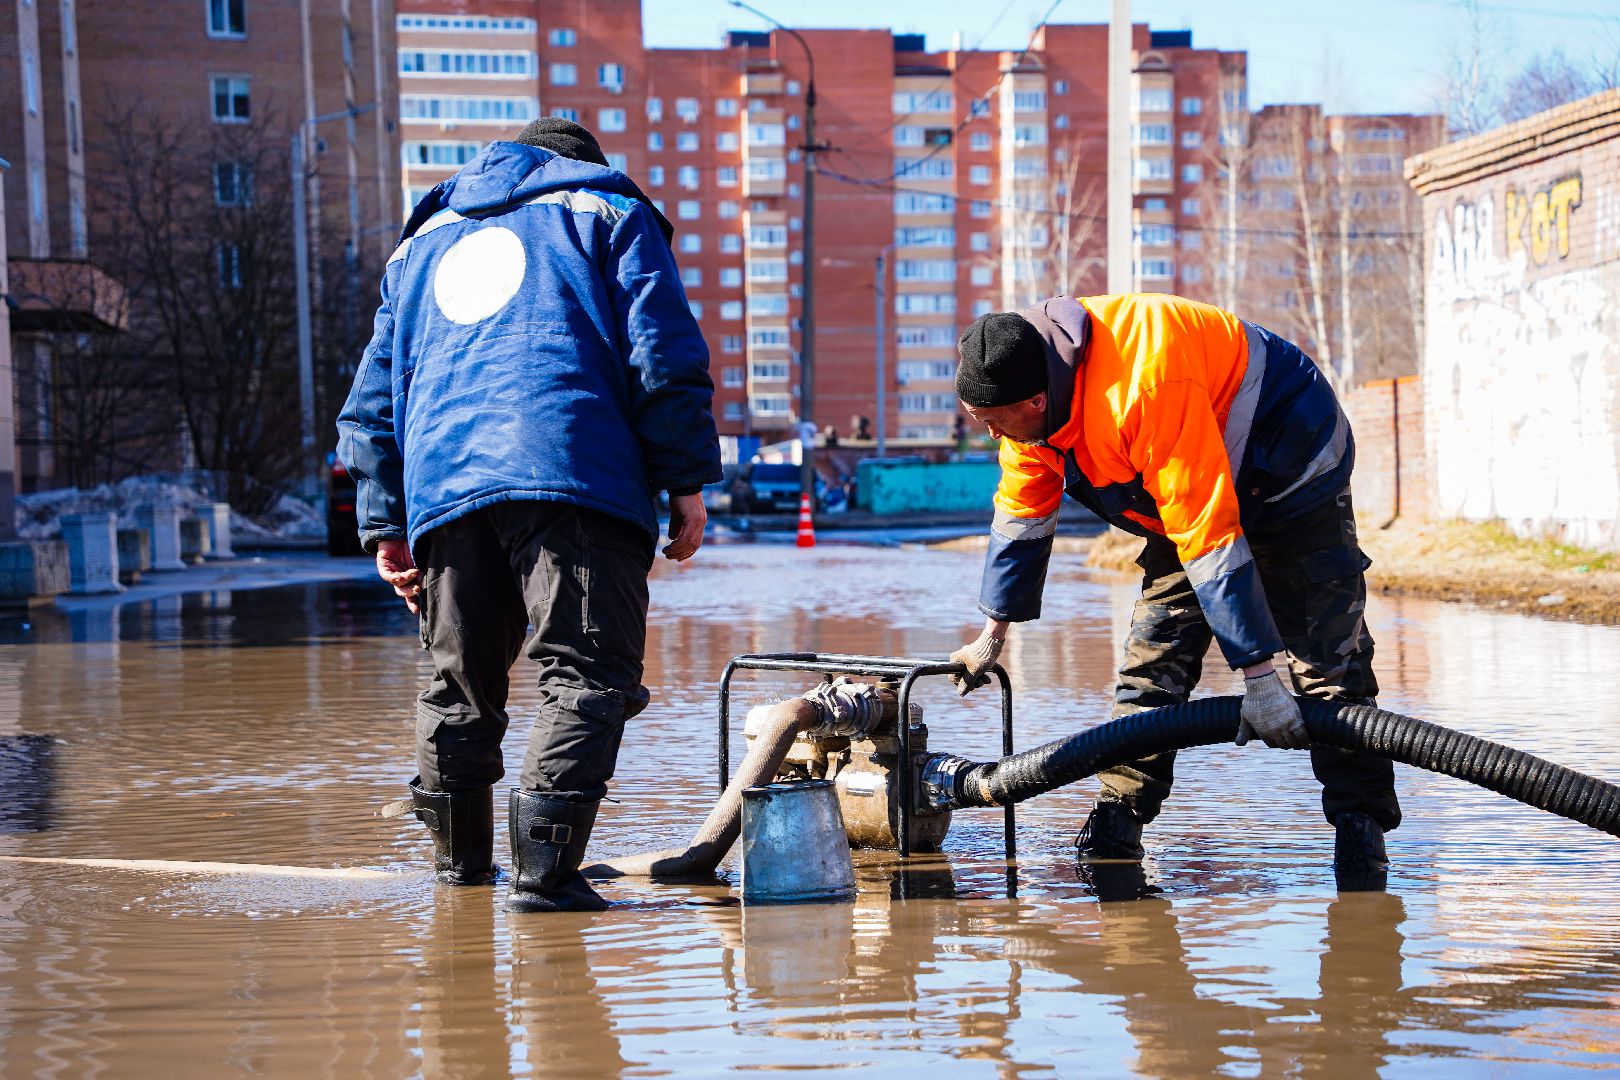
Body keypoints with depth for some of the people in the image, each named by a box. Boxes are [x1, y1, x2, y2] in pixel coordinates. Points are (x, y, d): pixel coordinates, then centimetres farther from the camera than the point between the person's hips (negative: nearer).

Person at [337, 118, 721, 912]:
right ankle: (544, 869, -19)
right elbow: (663, 354, 3)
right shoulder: (609, 213, 17)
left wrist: (384, 524, 24)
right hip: (578, 475, -5)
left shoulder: (421, 243, 30)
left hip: (442, 486, 5)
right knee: (587, 675, -6)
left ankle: (461, 858, 28)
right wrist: (687, 481, 3)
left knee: (460, 678, 17)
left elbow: (373, 396, 26)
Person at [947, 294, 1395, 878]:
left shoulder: (1141, 387, -41)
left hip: (1291, 468, -8)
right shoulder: (1028, 388, -13)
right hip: (1189, 497, 8)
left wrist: (1258, 674, -38)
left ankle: (1361, 825, -7)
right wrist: (992, 636, 10)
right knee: (1152, 653, 0)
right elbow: (1022, 514, 3)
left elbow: (1211, 536, -40)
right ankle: (1118, 819, 2)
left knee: (1328, 656, -12)